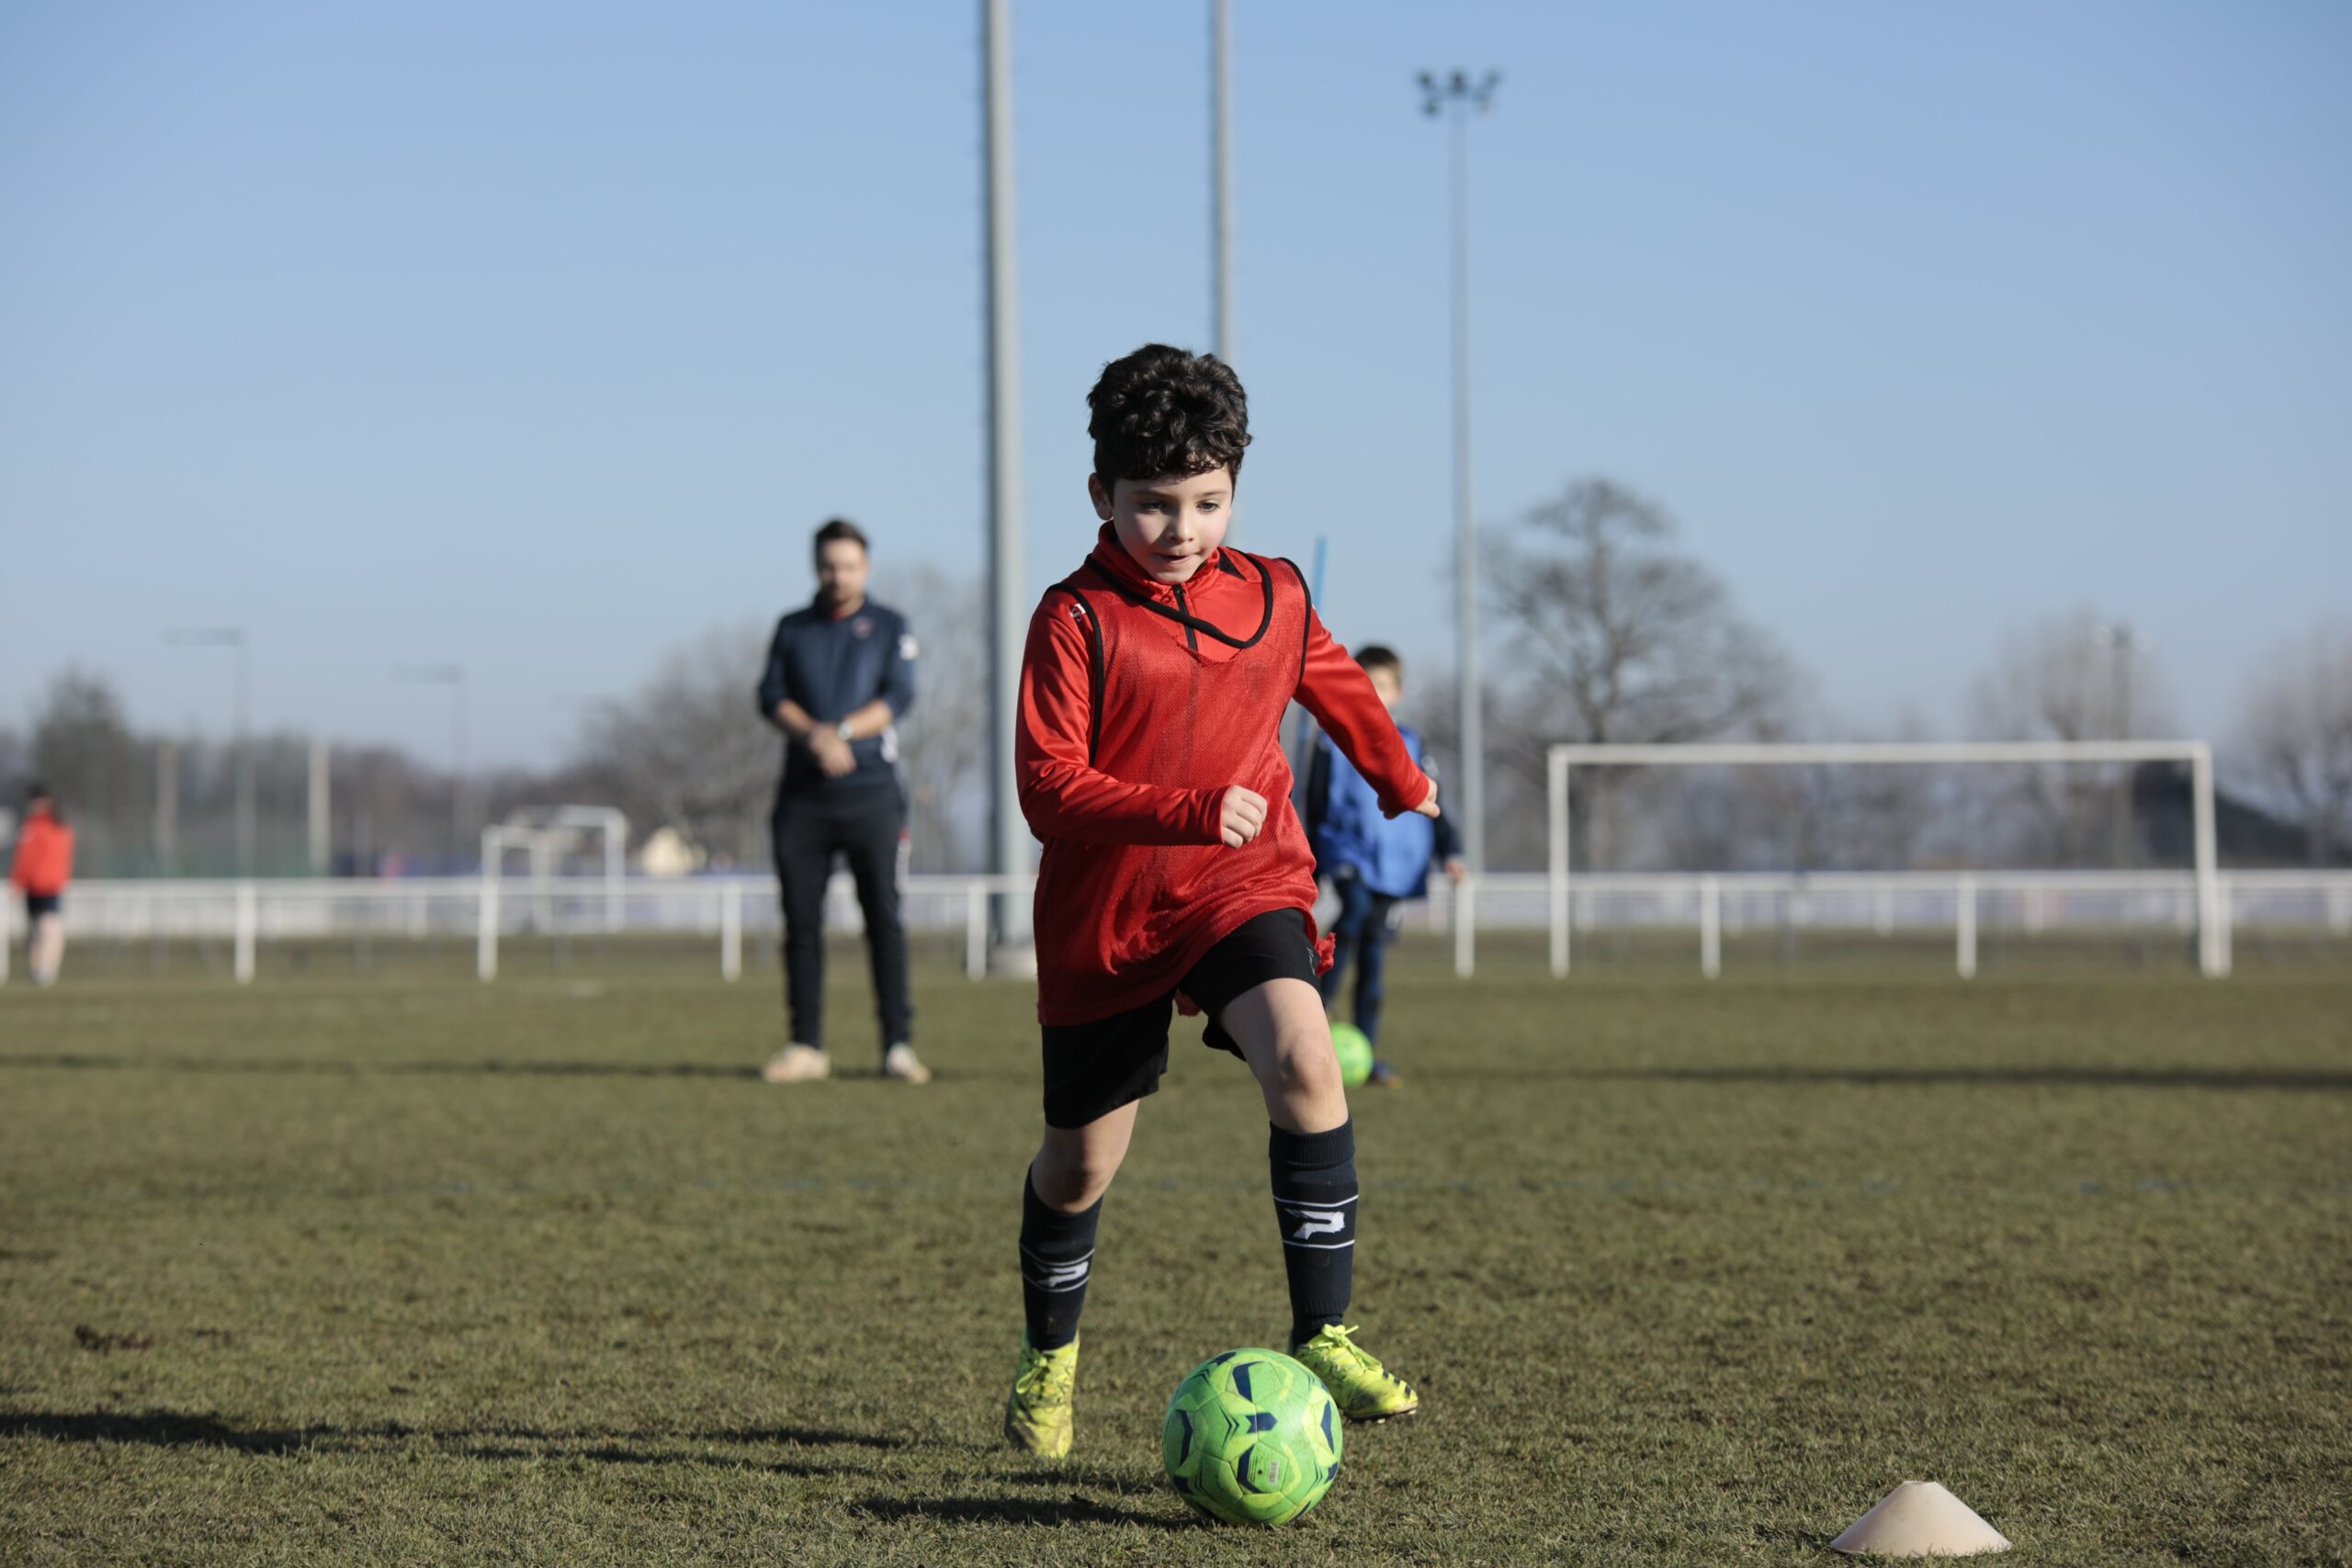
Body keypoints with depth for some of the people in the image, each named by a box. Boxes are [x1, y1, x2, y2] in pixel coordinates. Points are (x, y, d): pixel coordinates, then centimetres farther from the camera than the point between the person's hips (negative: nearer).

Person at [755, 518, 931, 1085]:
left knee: (884, 917, -7)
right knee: (801, 921, 1)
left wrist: (842, 731, -16)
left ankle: (898, 1044, -6)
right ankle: (807, 1046, 6)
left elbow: (898, 697, -2)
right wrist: (816, 736, -15)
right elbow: (771, 697, 3)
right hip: (803, 797, 2)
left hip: (871, 790, -2)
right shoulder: (793, 629, 15)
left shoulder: (889, 627, 10)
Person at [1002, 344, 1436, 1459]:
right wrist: (1191, 810, -32)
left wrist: (1399, 779, 40)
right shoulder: (1076, 619, -12)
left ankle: (1320, 1335, -22)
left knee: (1304, 1062, -27)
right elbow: (1049, 791, -19)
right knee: (1080, 1160, 10)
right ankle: (1048, 1356, 37)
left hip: (1245, 889, 2)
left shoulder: (1271, 598, 2)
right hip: (1103, 916, -2)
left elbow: (1336, 682, 25)